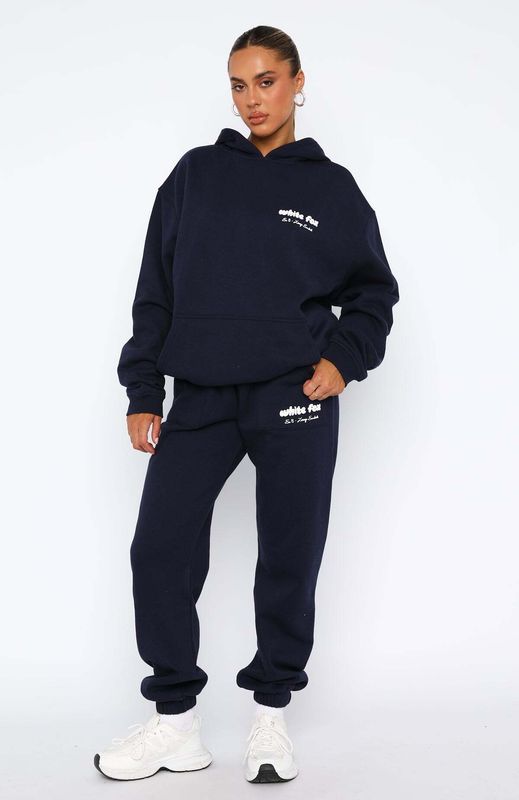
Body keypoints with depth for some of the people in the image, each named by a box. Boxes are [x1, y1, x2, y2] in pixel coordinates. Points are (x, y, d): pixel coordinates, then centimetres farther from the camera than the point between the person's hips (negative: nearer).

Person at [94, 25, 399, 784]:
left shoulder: (331, 186, 7)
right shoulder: (195, 174, 8)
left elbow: (373, 289, 13)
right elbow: (155, 289, 8)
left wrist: (344, 358, -4)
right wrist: (142, 392, 2)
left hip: (297, 399, -1)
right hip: (200, 400, 1)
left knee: (290, 557, 3)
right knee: (160, 551, -4)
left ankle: (271, 713, 22)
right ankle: (176, 721, 12)